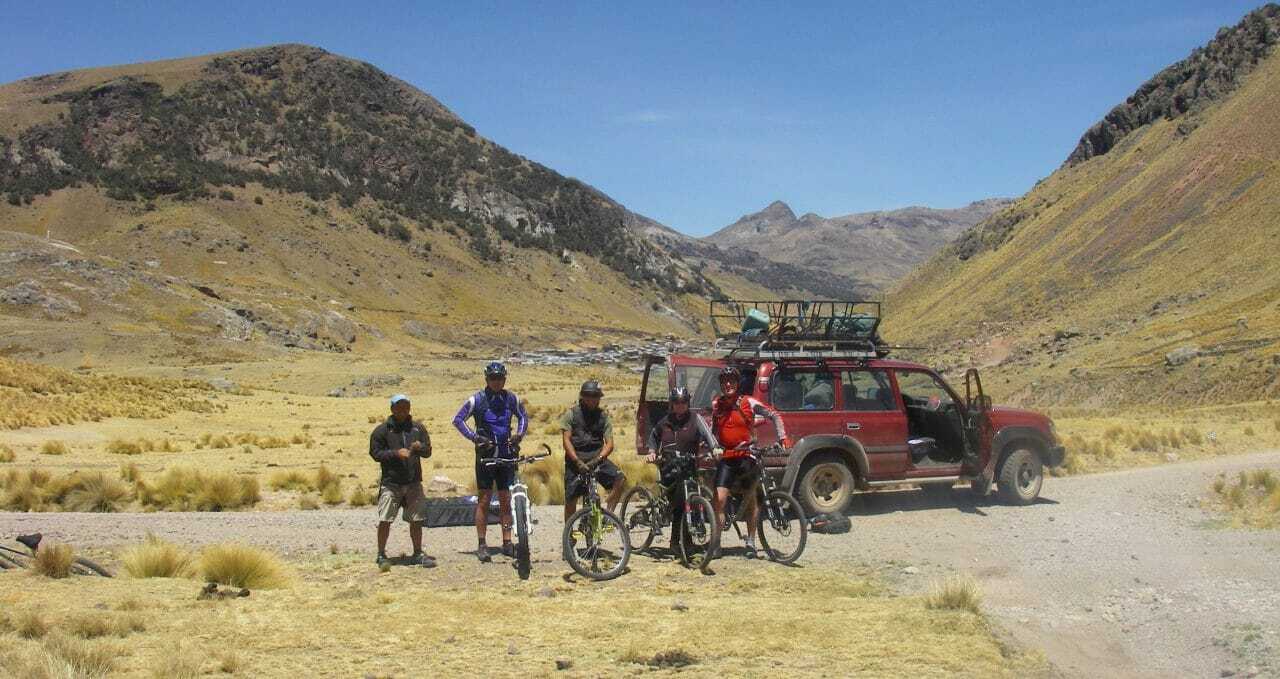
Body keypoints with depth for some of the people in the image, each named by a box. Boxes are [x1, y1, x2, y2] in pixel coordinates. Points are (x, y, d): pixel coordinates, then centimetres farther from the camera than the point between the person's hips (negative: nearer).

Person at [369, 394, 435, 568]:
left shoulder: (418, 428, 11)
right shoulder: (382, 430, 0)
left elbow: (428, 451, 11)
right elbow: (375, 452, -4)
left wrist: (420, 447, -11)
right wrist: (395, 453, -16)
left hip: (413, 483, 3)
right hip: (390, 483, -3)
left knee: (416, 520, 8)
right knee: (384, 520, -5)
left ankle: (418, 554, 20)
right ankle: (381, 555, 8)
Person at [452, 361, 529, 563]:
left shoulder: (511, 399, 4)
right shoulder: (477, 399, -6)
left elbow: (523, 417, 19)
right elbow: (457, 419, -6)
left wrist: (519, 434, 1)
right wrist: (475, 437, -16)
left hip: (506, 455, 3)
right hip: (485, 455, -3)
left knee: (505, 500, 5)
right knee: (484, 499, -1)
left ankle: (507, 543, 11)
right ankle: (481, 545, 4)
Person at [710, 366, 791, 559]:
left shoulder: (748, 403, -4)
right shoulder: (716, 405, 7)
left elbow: (774, 415, -2)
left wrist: (782, 438, -11)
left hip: (747, 457, -2)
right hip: (726, 458, 2)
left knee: (750, 500, 10)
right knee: (719, 500, -11)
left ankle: (751, 543, 22)